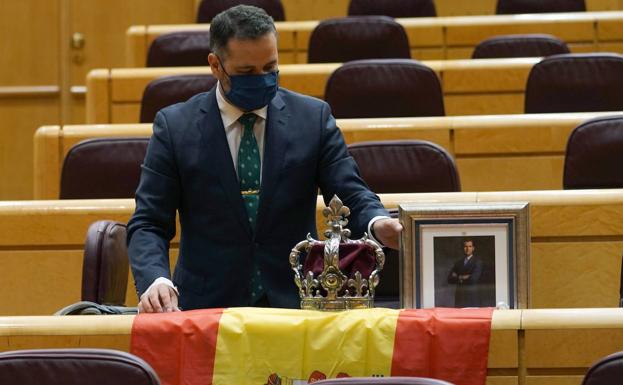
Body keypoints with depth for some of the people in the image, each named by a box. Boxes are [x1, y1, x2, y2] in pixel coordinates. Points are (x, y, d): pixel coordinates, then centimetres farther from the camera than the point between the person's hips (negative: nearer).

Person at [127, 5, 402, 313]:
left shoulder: (313, 118, 9)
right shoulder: (175, 126, 5)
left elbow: (350, 195, 6)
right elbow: (148, 224, 3)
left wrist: (377, 223, -19)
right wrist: (155, 280, -18)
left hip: (295, 305, 1)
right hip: (207, 308, -1)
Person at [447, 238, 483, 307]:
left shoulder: (477, 261, 0)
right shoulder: (458, 262, 15)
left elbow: (474, 278, -11)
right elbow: (450, 279, 9)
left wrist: (460, 278, 2)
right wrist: (462, 277, -5)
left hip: (472, 294, -4)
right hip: (460, 294, 4)